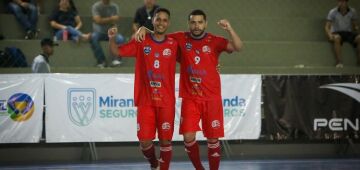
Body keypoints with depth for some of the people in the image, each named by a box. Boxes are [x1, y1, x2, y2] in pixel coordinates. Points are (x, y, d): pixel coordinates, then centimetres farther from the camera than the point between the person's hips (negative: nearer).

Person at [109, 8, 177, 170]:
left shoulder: (173, 44, 2)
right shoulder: (141, 42, 1)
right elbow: (117, 51, 5)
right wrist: (112, 38, -16)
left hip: (166, 101, 0)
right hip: (145, 101, 0)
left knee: (165, 140, 1)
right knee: (145, 141, -2)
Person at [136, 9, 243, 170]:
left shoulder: (215, 41, -4)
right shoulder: (181, 39, 1)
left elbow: (238, 47, -17)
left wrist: (229, 29, -32)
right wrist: (143, 29, -9)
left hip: (211, 98, -1)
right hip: (190, 98, 1)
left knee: (213, 139, 3)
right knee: (188, 137, -7)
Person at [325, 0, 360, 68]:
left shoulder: (352, 11, 0)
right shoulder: (333, 12, -8)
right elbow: (327, 26, -10)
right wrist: (330, 35, -31)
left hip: (349, 32, 2)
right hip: (337, 32, -2)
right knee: (337, 38, -39)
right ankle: (339, 62, -43)